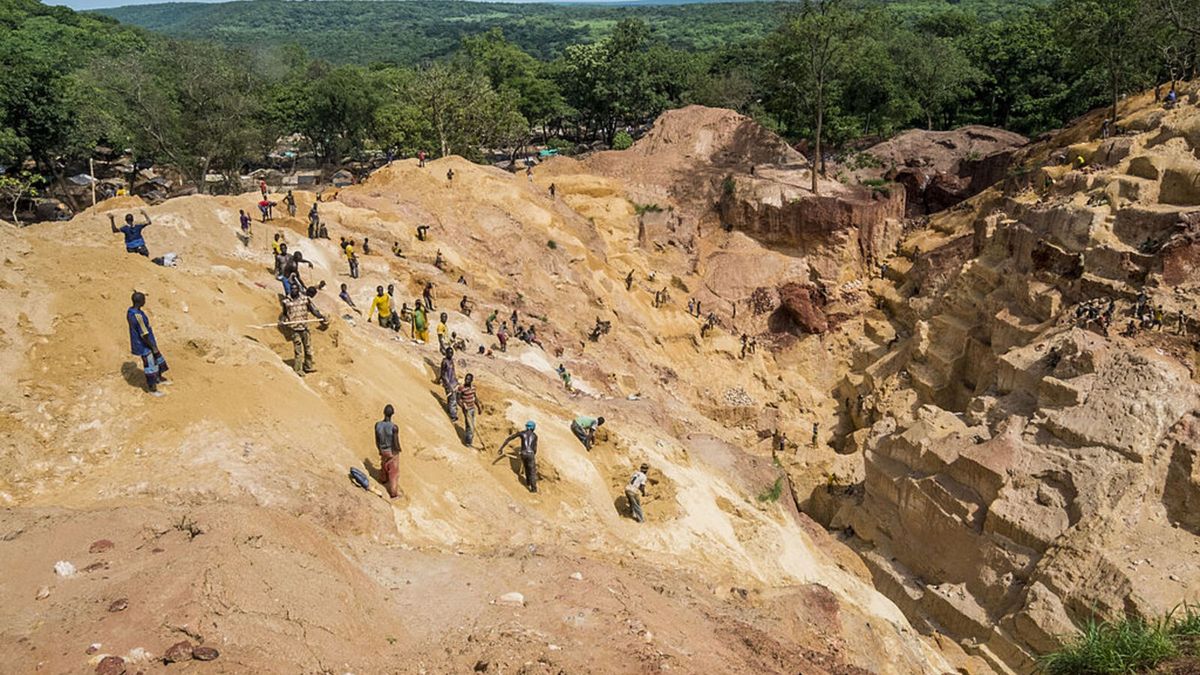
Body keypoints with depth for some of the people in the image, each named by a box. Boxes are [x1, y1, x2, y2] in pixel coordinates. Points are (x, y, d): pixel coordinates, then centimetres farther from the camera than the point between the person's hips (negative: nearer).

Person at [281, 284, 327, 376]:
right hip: (295, 329, -3)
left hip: (305, 328, 3)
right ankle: (298, 370, 0)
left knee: (308, 348, 12)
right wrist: (284, 321, -6)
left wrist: (322, 317, -2)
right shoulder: (286, 301, 1)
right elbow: (285, 314, 12)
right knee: (298, 350, -6)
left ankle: (308, 367, 27)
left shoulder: (305, 299, 3)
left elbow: (314, 310, 6)